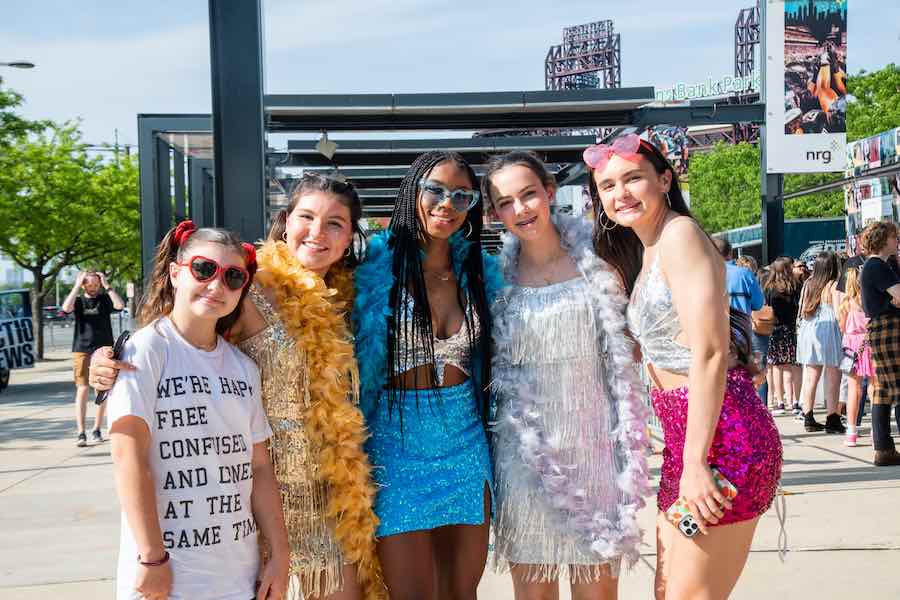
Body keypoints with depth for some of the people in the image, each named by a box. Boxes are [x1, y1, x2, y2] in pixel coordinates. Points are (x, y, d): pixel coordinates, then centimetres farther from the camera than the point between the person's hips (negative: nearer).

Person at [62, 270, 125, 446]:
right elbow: (66, 308, -14)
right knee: (82, 390, -7)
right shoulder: (78, 301, 7)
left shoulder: (105, 299, 7)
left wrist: (107, 285, -8)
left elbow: (120, 305, -12)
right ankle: (81, 433, -8)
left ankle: (96, 430, 17)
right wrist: (76, 286, -9)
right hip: (82, 351, -1)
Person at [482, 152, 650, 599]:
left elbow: (630, 345, 8)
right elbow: (488, 366, 10)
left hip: (593, 442, 0)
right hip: (526, 452, 1)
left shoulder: (597, 262, 1)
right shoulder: (496, 276, 2)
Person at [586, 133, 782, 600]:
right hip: (683, 438, 9)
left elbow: (710, 354, -18)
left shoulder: (680, 233, -11)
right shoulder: (645, 253, 18)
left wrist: (696, 462, -20)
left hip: (719, 437, -9)